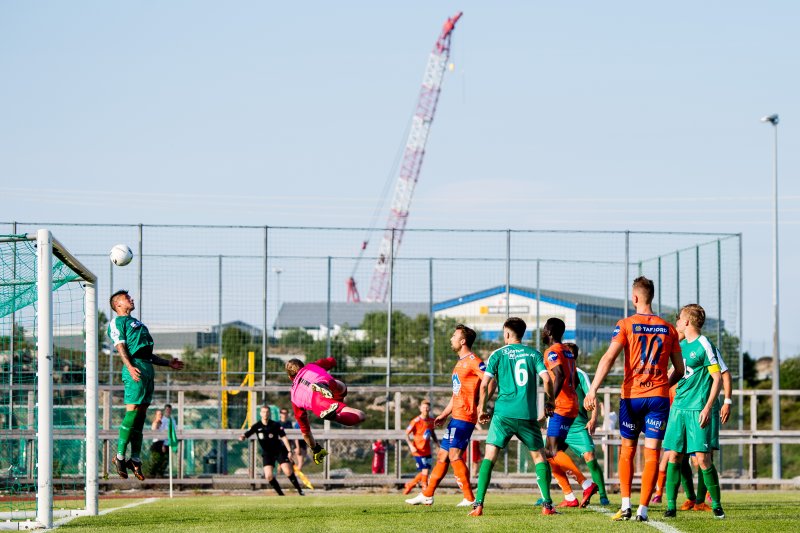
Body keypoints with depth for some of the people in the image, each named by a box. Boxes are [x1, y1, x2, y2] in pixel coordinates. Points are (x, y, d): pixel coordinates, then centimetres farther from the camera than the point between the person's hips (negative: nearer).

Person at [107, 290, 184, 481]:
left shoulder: (136, 323, 31)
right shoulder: (117, 322, 4)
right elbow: (120, 346, -10)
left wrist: (168, 363, 26)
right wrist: (130, 367, -24)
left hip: (147, 367, 9)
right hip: (135, 368, -8)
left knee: (141, 413, 5)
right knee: (132, 410, -13)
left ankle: (136, 460, 5)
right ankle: (120, 456, -11)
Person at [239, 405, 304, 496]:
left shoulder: (275, 425, -8)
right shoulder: (257, 426, -6)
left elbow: (283, 437, -5)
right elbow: (247, 434, -15)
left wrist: (289, 451, -10)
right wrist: (242, 437, -40)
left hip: (279, 450, -1)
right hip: (267, 453, 1)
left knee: (288, 471, -16)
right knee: (268, 476, -14)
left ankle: (300, 491, -1)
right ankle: (281, 494, 3)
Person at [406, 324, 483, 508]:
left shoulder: (473, 361, -10)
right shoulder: (460, 363, 21)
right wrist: (444, 415, 22)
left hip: (465, 417, -10)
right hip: (456, 417, 10)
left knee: (454, 455, -16)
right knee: (442, 455, 13)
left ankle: (469, 498, -14)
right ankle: (427, 495, 19)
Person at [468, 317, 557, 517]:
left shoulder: (498, 354, 4)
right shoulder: (533, 353, 7)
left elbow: (485, 383, -3)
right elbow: (547, 380, -2)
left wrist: (482, 408, 9)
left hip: (503, 413, -1)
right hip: (528, 414, 1)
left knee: (489, 456, 3)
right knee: (539, 456, 13)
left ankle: (478, 505, -7)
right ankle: (547, 504, 4)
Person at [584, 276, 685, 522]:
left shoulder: (626, 325, -2)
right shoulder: (668, 328, 7)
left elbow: (609, 358, -14)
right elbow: (679, 369, 12)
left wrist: (593, 390, -18)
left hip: (631, 396, -1)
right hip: (659, 396, 1)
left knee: (627, 450, 13)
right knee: (652, 453, 0)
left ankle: (626, 505, 5)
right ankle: (643, 508, -6)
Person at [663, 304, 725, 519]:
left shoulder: (704, 346, -7)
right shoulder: (680, 345, 15)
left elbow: (717, 378, -9)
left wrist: (708, 407, -17)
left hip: (698, 410, -7)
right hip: (678, 407, 7)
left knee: (703, 458, -8)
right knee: (674, 456, 1)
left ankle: (716, 504, 5)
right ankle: (671, 506, 3)